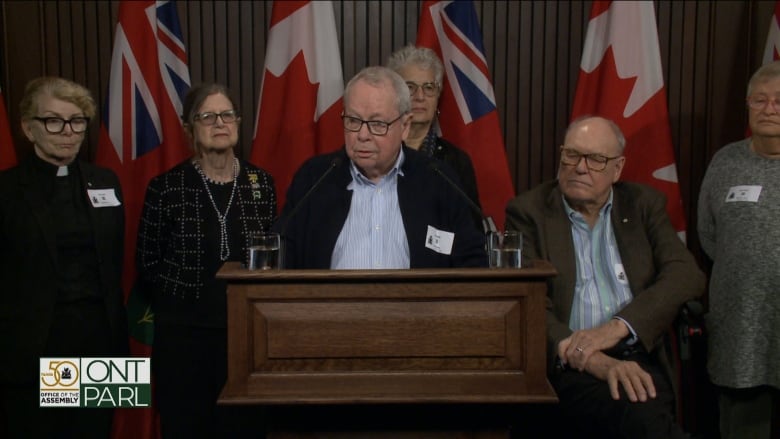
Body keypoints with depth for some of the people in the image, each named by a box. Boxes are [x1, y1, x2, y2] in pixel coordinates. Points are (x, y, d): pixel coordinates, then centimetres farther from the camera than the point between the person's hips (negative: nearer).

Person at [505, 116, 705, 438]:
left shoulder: (644, 204, 14)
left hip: (638, 358, 4)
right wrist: (595, 361, -21)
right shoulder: (529, 211, 5)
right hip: (571, 365, -3)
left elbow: (687, 274, 0)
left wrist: (618, 327, -16)